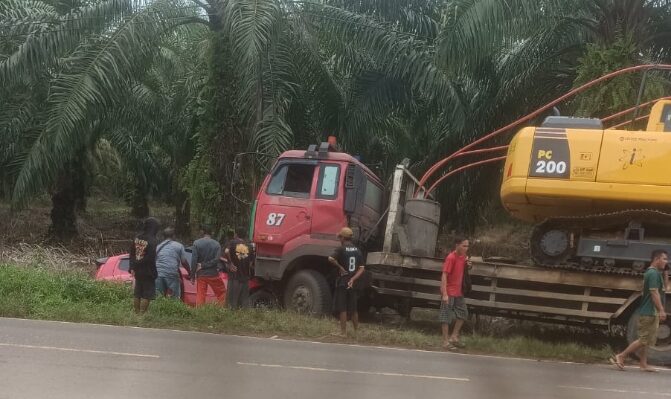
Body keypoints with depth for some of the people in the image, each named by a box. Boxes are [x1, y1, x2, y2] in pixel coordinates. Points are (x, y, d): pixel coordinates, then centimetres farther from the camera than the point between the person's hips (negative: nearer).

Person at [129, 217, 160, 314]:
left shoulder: (137, 238, 2)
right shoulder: (151, 240, -20)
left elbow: (132, 254, 7)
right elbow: (151, 259, -21)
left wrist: (132, 268, 10)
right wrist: (154, 273, -12)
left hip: (137, 272, 7)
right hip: (147, 272, -7)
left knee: (137, 294, 16)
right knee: (147, 294, 1)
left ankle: (136, 312, 22)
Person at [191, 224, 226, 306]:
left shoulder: (197, 243, -6)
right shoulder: (216, 244, -2)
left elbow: (194, 260, -8)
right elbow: (216, 260, -11)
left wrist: (192, 276, -4)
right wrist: (203, 265, -8)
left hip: (201, 274, 0)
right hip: (213, 274, 0)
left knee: (200, 295, 4)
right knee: (221, 292, 12)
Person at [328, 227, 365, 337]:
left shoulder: (341, 249, -9)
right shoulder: (357, 251, 7)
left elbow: (331, 259, -27)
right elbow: (361, 269, 0)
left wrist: (340, 267, -14)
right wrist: (353, 279, -7)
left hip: (342, 282, -5)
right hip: (353, 283, 5)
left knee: (342, 309, 0)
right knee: (353, 309, 14)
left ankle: (343, 332, 0)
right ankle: (356, 331, 21)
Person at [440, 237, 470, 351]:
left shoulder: (463, 257, 6)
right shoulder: (451, 258, -18)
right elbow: (444, 275, -20)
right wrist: (444, 294, -25)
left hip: (458, 292, 9)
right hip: (449, 292, -9)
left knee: (463, 313, 13)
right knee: (446, 316, -1)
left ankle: (454, 337, 23)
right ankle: (446, 342, 4)